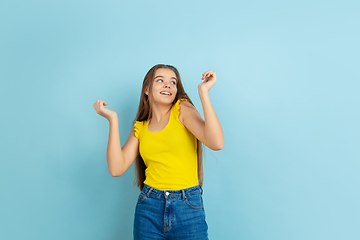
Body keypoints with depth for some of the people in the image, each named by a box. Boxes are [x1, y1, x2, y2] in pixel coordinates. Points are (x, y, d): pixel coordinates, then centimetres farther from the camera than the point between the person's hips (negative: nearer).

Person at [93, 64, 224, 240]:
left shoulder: (183, 109, -3)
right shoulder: (140, 127, 8)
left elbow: (216, 143, -20)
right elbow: (116, 169, -6)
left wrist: (203, 92, -19)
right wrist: (113, 119, -4)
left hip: (188, 207, -3)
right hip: (149, 207, 3)